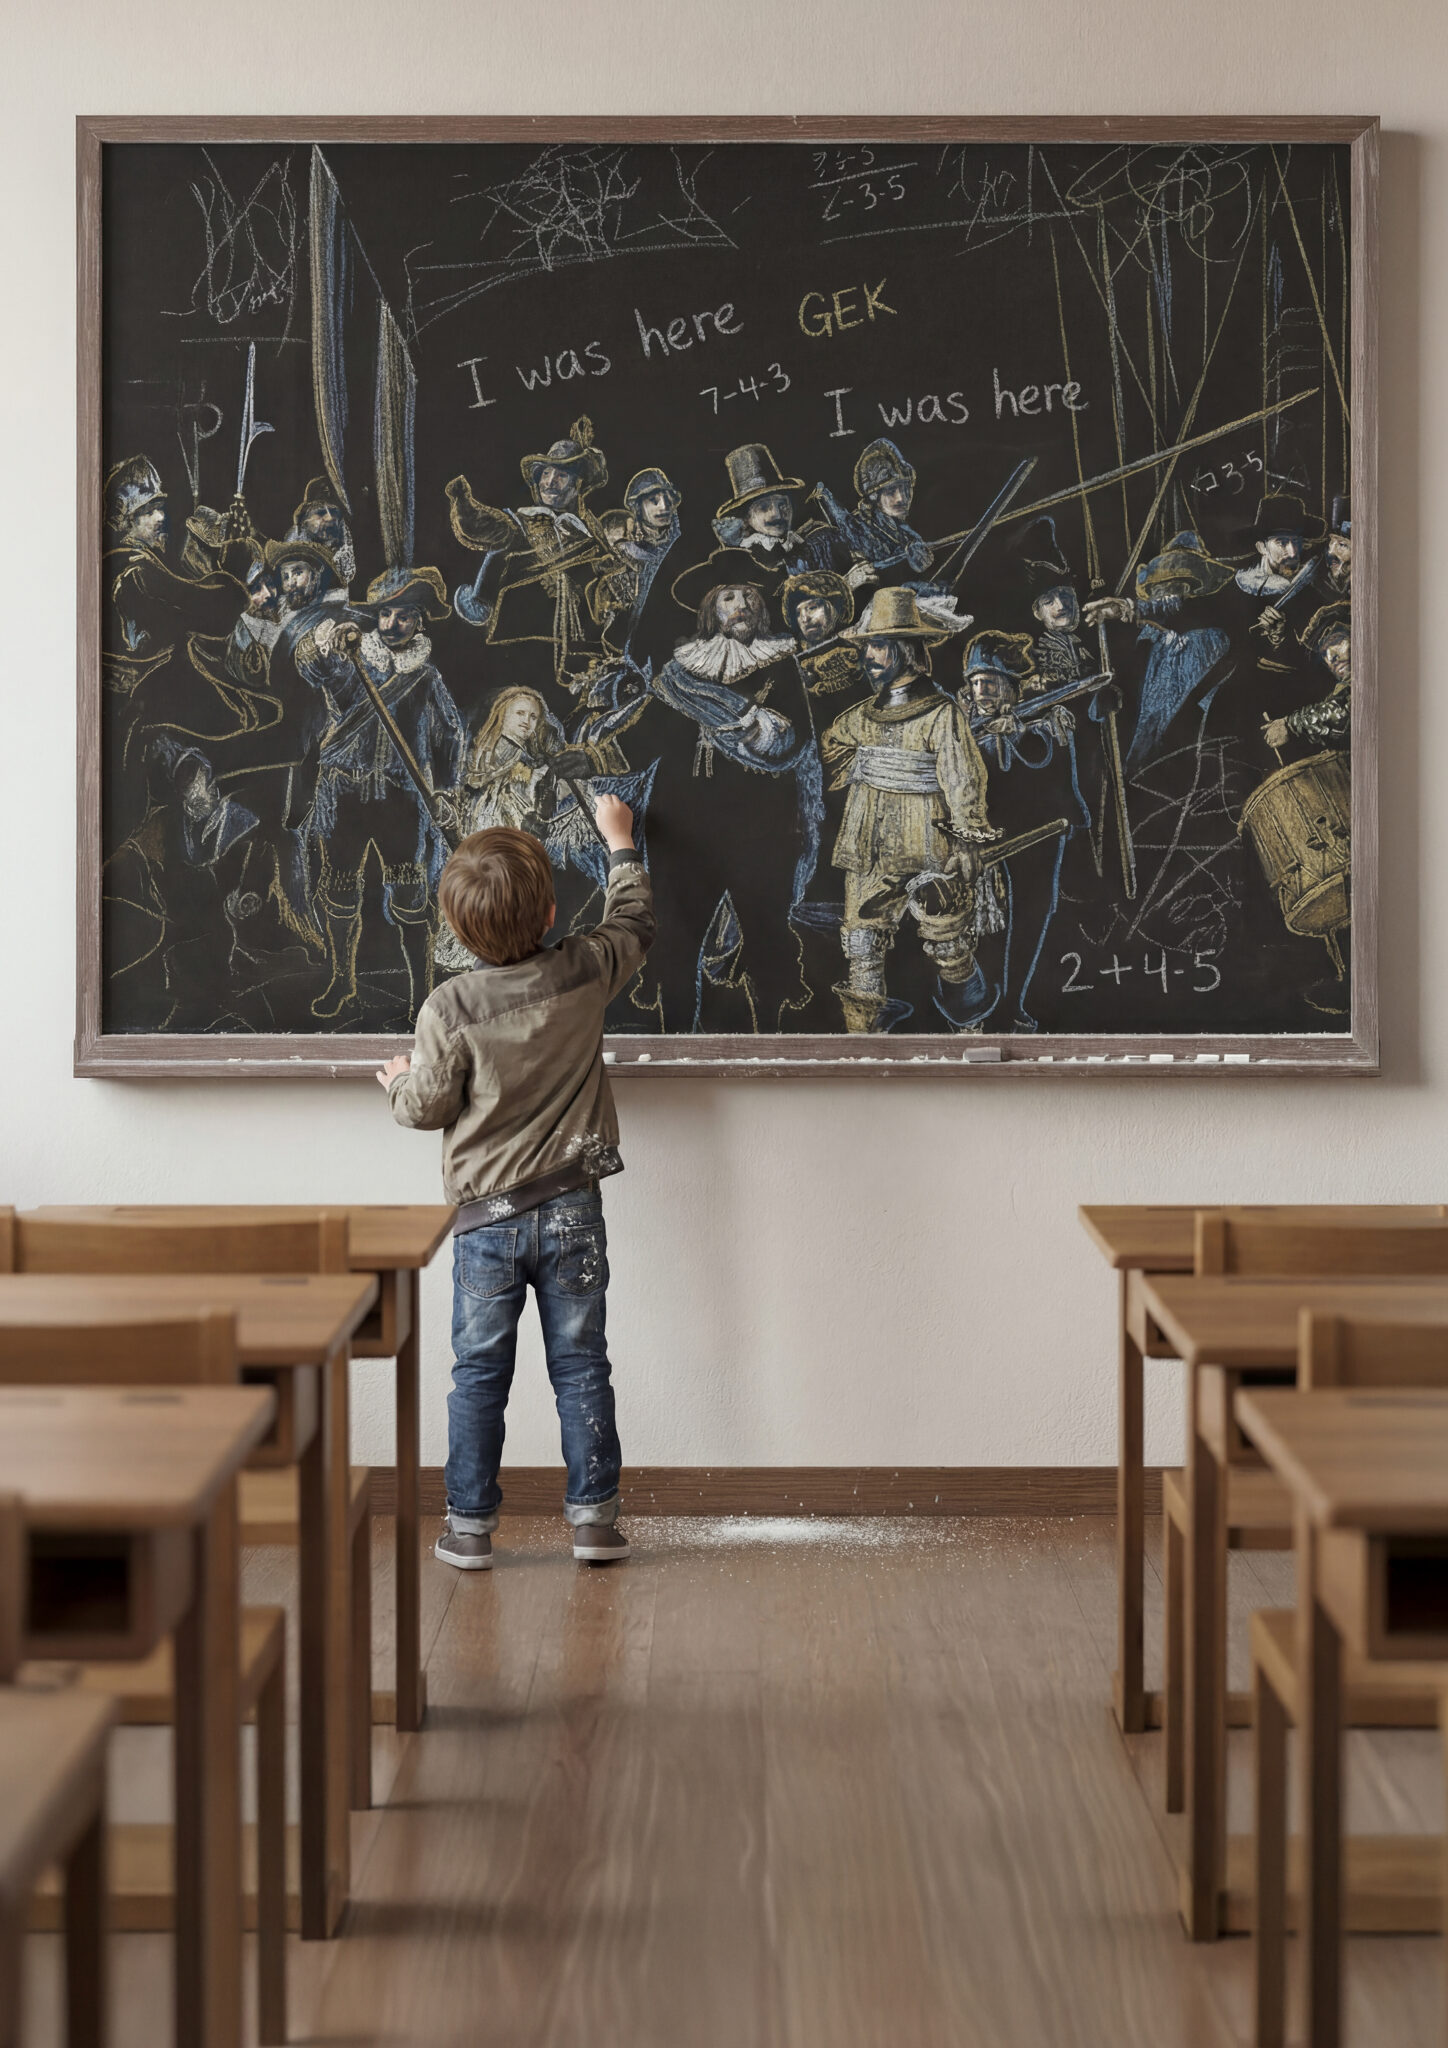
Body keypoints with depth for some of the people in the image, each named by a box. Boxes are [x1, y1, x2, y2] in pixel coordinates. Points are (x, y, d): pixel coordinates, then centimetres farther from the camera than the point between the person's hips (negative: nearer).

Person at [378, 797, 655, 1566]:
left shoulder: (448, 1009, -14)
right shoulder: (585, 973, -5)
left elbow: (426, 1108, -8)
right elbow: (633, 924, 15)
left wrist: (399, 1080, 15)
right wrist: (620, 843, 29)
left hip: (486, 1219, -2)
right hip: (572, 1212, 2)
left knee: (479, 1374, 8)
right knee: (581, 1369, 9)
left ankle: (469, 1524, 12)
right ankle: (594, 1517, 12)